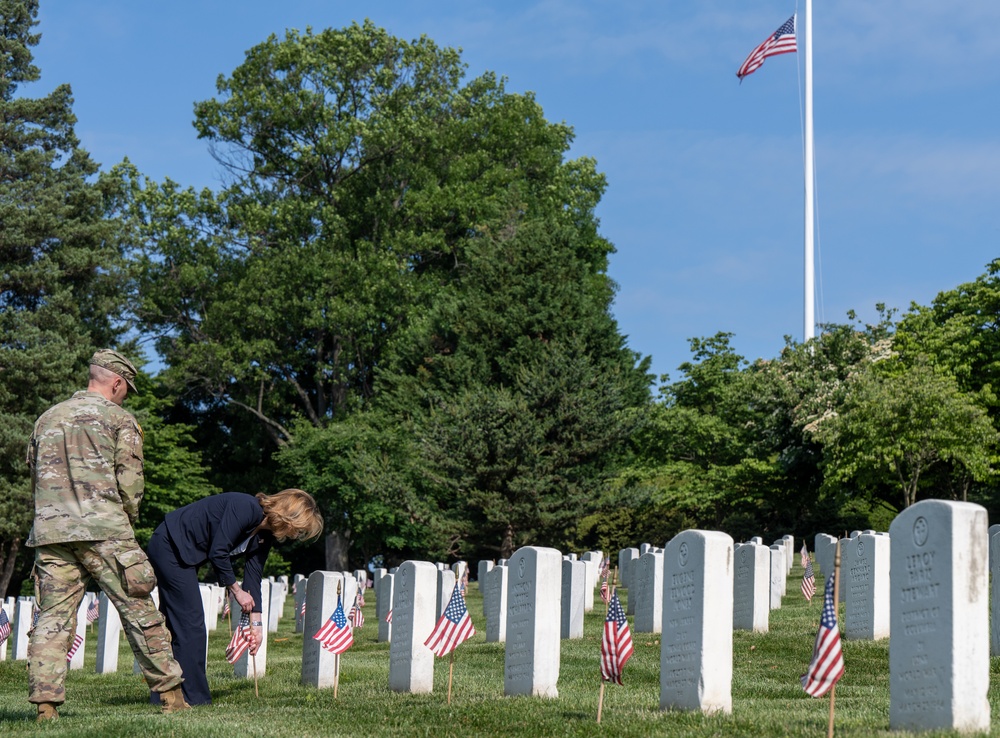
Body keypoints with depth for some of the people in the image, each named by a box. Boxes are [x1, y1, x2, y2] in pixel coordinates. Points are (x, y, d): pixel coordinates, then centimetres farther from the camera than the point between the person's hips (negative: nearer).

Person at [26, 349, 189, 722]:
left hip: (49, 531, 4)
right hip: (103, 530, -4)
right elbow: (129, 481, -4)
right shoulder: (119, 418, 3)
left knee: (52, 617, 4)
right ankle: (170, 694, 3)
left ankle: (46, 703, -3)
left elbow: (34, 477, 19)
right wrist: (127, 520, 9)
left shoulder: (46, 419, 18)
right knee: (138, 611, 1)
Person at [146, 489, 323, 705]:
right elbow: (218, 552, -24)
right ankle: (194, 699, -4)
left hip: (183, 555, 10)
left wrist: (256, 622, 4)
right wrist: (236, 590, -12)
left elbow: (254, 575, 8)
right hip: (169, 546, -10)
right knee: (190, 625, -9)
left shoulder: (265, 535, 4)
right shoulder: (246, 508, -23)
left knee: (174, 625, 13)